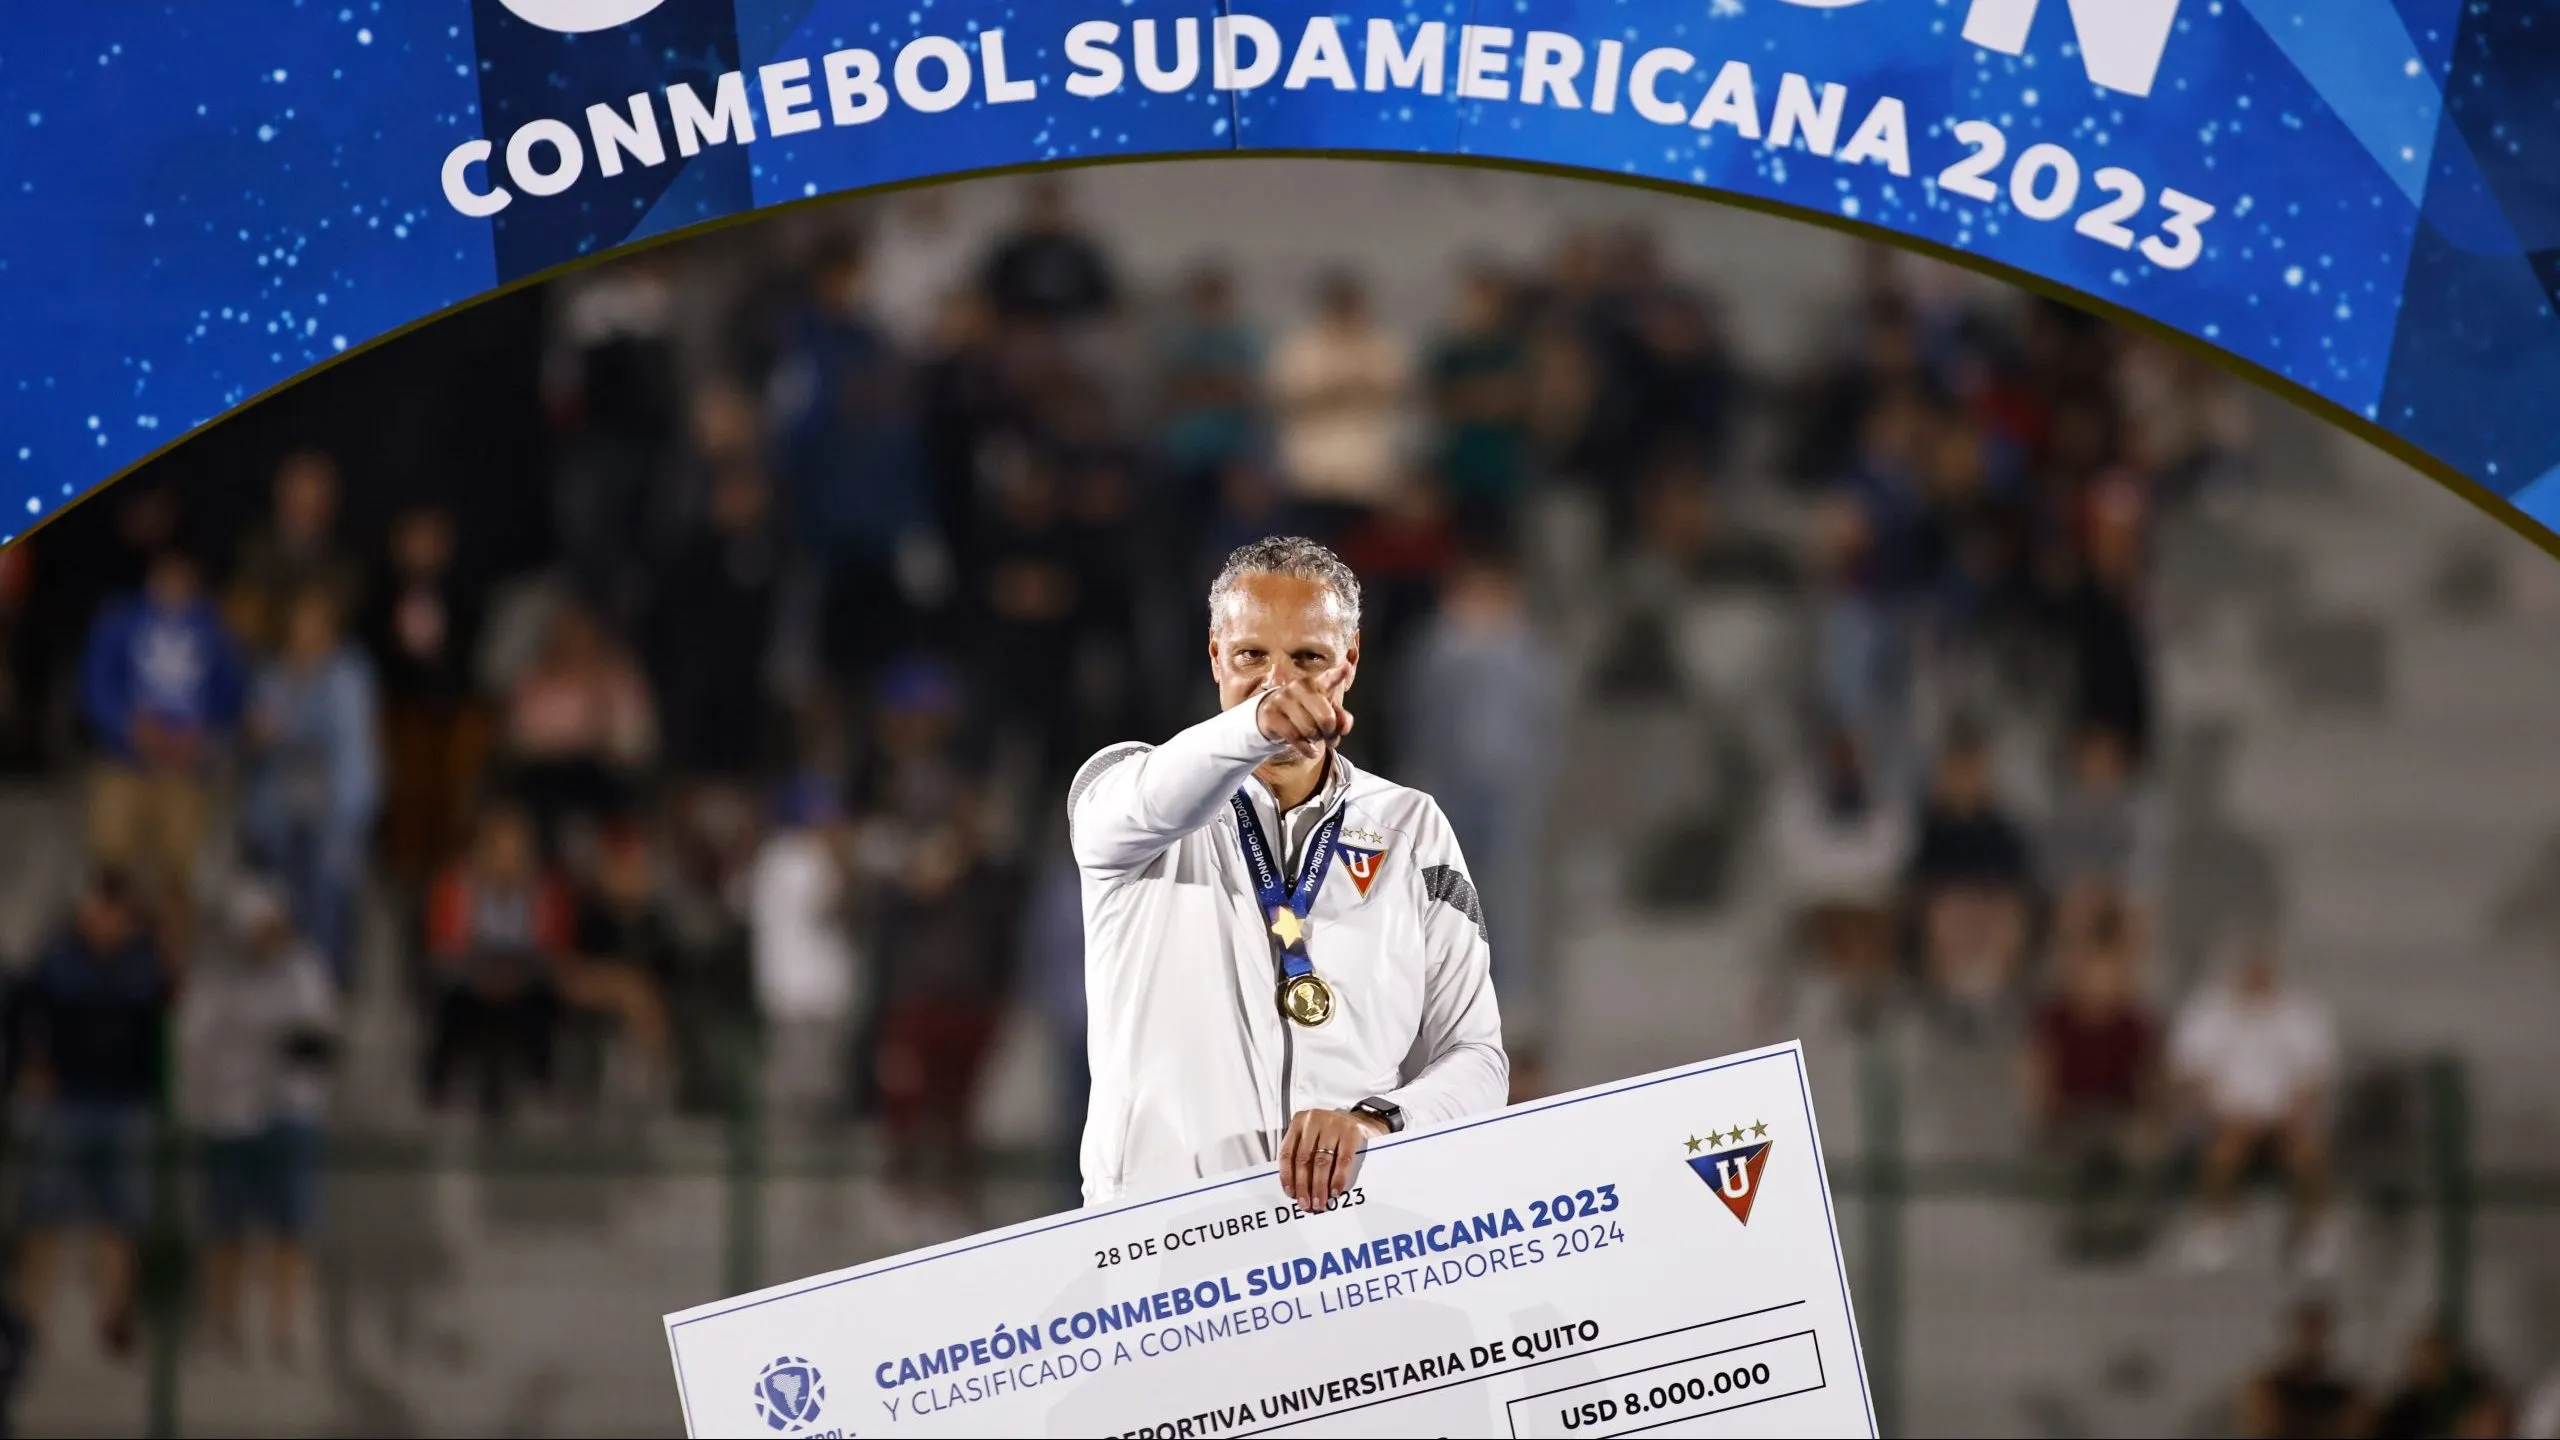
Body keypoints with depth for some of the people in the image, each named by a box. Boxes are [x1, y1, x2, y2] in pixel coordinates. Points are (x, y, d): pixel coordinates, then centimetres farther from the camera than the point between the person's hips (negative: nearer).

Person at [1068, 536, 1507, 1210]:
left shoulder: (1413, 831, 14)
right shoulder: (1124, 792, 8)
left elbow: (1475, 1058, 9)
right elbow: (1149, 807, -19)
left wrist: (1374, 1121, -13)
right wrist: (1255, 725, -40)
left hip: (1354, 1224, 1)